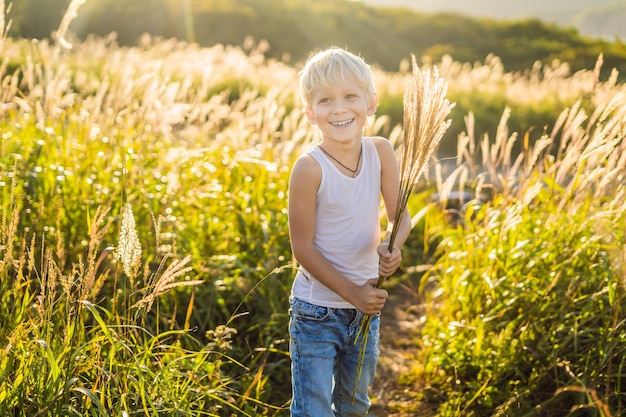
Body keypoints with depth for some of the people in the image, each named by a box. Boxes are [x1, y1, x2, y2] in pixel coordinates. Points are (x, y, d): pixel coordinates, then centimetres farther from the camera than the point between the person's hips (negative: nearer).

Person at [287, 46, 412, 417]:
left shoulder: (381, 152, -7)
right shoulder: (309, 168, -20)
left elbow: (400, 217, -4)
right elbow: (303, 246, -17)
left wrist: (392, 244, -26)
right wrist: (352, 293, -18)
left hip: (367, 307, 5)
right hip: (317, 312, -5)